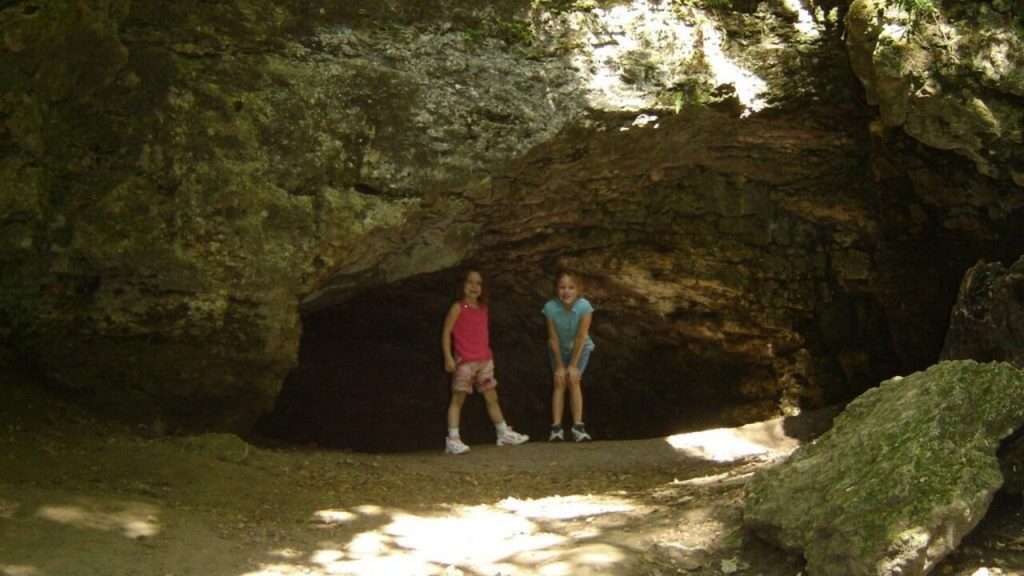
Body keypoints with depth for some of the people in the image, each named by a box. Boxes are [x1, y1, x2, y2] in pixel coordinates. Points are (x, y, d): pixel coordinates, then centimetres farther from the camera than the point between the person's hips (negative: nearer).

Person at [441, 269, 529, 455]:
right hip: (464, 362, -6)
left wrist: (487, 354, 13)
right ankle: (453, 439, -1)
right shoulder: (458, 307, -6)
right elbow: (446, 332, -8)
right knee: (458, 399, -2)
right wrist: (448, 357, -15)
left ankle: (504, 433, 22)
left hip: (484, 361, 6)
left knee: (492, 398, 13)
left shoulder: (483, 308, 11)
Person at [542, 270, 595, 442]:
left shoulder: (584, 307, -31)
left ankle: (578, 426, -10)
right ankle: (556, 427, -11)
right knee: (560, 383, -7)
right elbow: (553, 339, -19)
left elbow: (580, 338, -23)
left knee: (573, 381, -13)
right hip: (558, 349, 1)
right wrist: (560, 366, -15)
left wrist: (573, 365, -18)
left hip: (579, 349, -1)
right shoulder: (550, 307, -28)